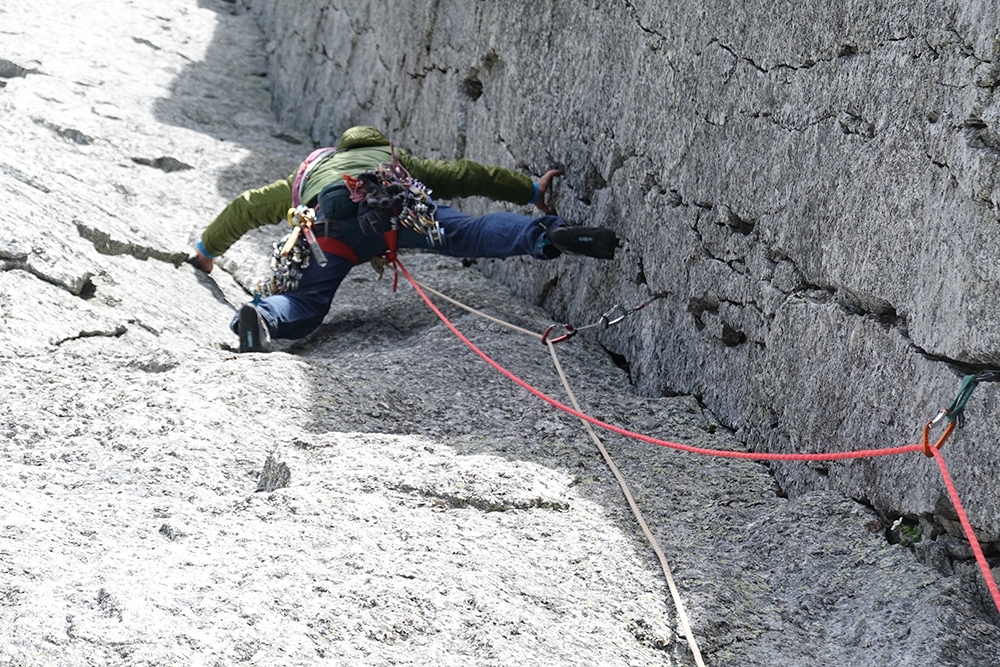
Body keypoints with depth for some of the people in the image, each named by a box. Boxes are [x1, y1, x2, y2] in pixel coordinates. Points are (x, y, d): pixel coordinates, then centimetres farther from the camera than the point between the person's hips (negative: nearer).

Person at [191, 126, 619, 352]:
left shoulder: (305, 176, 48)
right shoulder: (394, 158, 45)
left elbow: (244, 208, 53)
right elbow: (465, 176, 40)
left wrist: (207, 249, 68)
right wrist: (532, 191, 45)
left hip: (330, 221, 1)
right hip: (394, 201, -1)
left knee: (306, 305, -4)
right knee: (468, 233, -15)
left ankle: (260, 317, -36)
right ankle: (545, 235, -41)